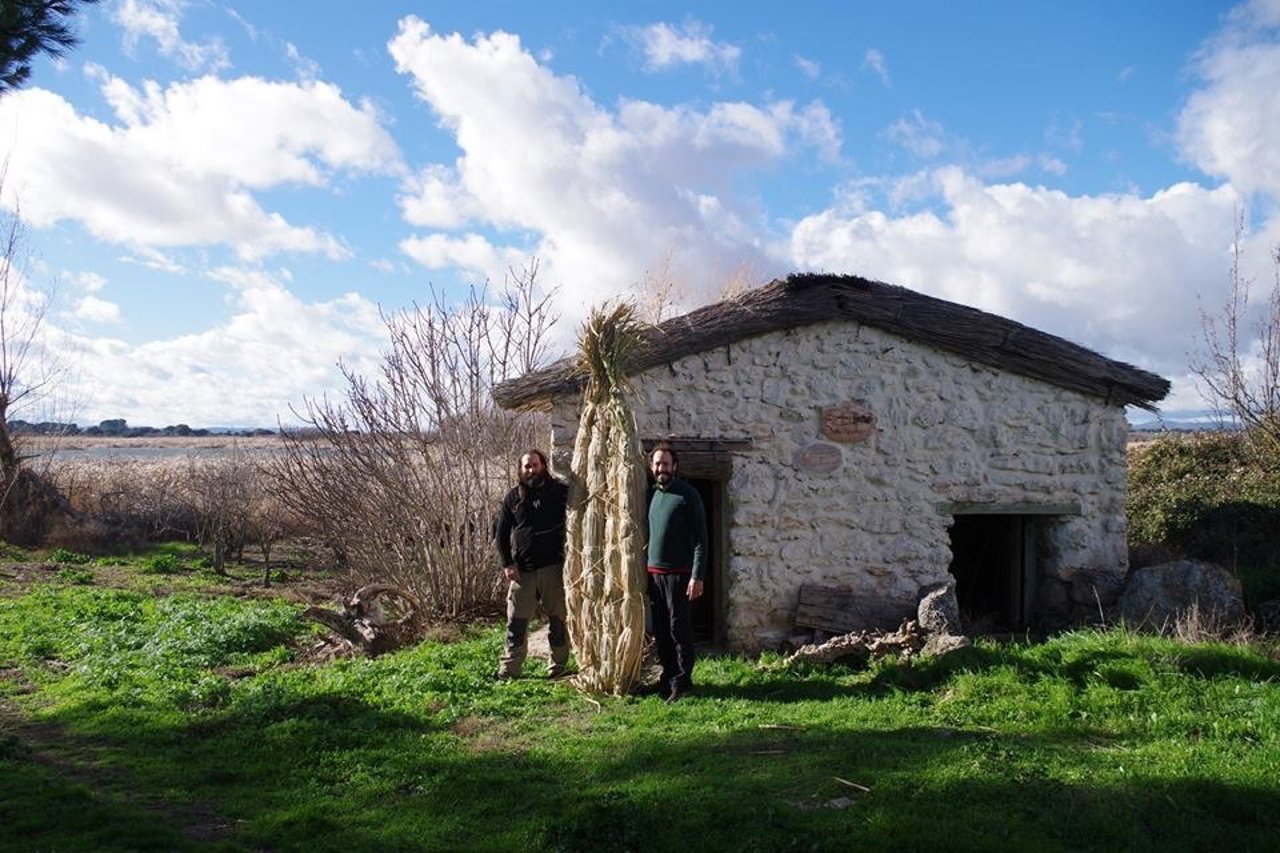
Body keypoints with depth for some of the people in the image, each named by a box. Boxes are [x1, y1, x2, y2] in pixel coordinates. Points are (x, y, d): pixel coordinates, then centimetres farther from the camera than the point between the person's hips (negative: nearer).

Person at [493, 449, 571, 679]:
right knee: (516, 621, 4)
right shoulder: (513, 497, 5)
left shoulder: (559, 492, 0)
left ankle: (557, 668, 15)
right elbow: (500, 531, 8)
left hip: (553, 567, -1)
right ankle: (509, 669, 11)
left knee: (557, 619, 5)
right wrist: (506, 564, -2)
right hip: (521, 570, 2)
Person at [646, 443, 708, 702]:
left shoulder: (688, 495, -6)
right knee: (660, 630, 9)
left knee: (679, 628, -5)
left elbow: (700, 538, -9)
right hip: (653, 573, 6)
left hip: (678, 573, -6)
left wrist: (697, 576, -16)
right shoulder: (650, 494, 12)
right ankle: (668, 677, 18)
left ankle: (682, 682, 1)